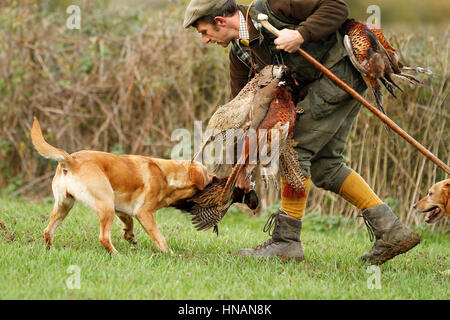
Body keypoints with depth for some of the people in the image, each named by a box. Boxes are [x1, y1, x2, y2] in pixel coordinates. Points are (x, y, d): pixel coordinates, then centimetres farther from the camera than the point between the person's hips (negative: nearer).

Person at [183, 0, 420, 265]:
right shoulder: (240, 53, 8)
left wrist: (301, 35, -28)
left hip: (343, 68, -9)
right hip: (317, 84, 9)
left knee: (296, 150, -12)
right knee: (324, 164, 6)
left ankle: (286, 241, -6)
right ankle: (391, 231, 8)